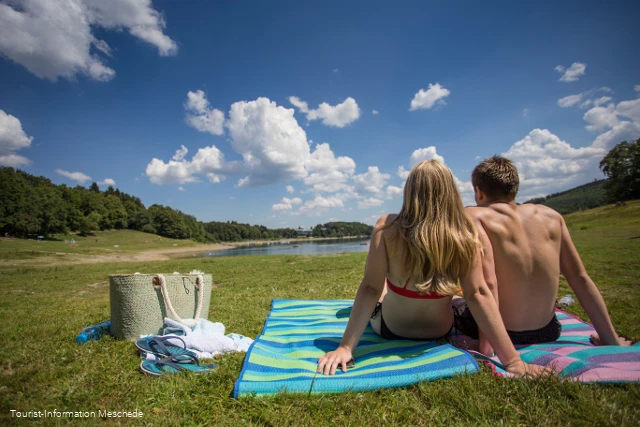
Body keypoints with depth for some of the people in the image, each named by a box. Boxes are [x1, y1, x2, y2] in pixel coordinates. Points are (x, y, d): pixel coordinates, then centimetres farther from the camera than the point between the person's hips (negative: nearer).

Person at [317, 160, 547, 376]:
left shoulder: (388, 228, -28)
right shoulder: (466, 234, -22)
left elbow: (371, 288, -29)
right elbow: (478, 294, -23)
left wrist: (345, 347, -25)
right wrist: (513, 361, -16)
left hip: (390, 329, -2)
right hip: (440, 331, 2)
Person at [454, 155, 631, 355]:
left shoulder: (474, 216, -15)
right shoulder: (550, 215, 0)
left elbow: (487, 278, -27)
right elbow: (581, 278, 3)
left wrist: (486, 344, -25)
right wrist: (612, 339, 10)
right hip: (547, 333, 5)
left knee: (454, 302, 23)